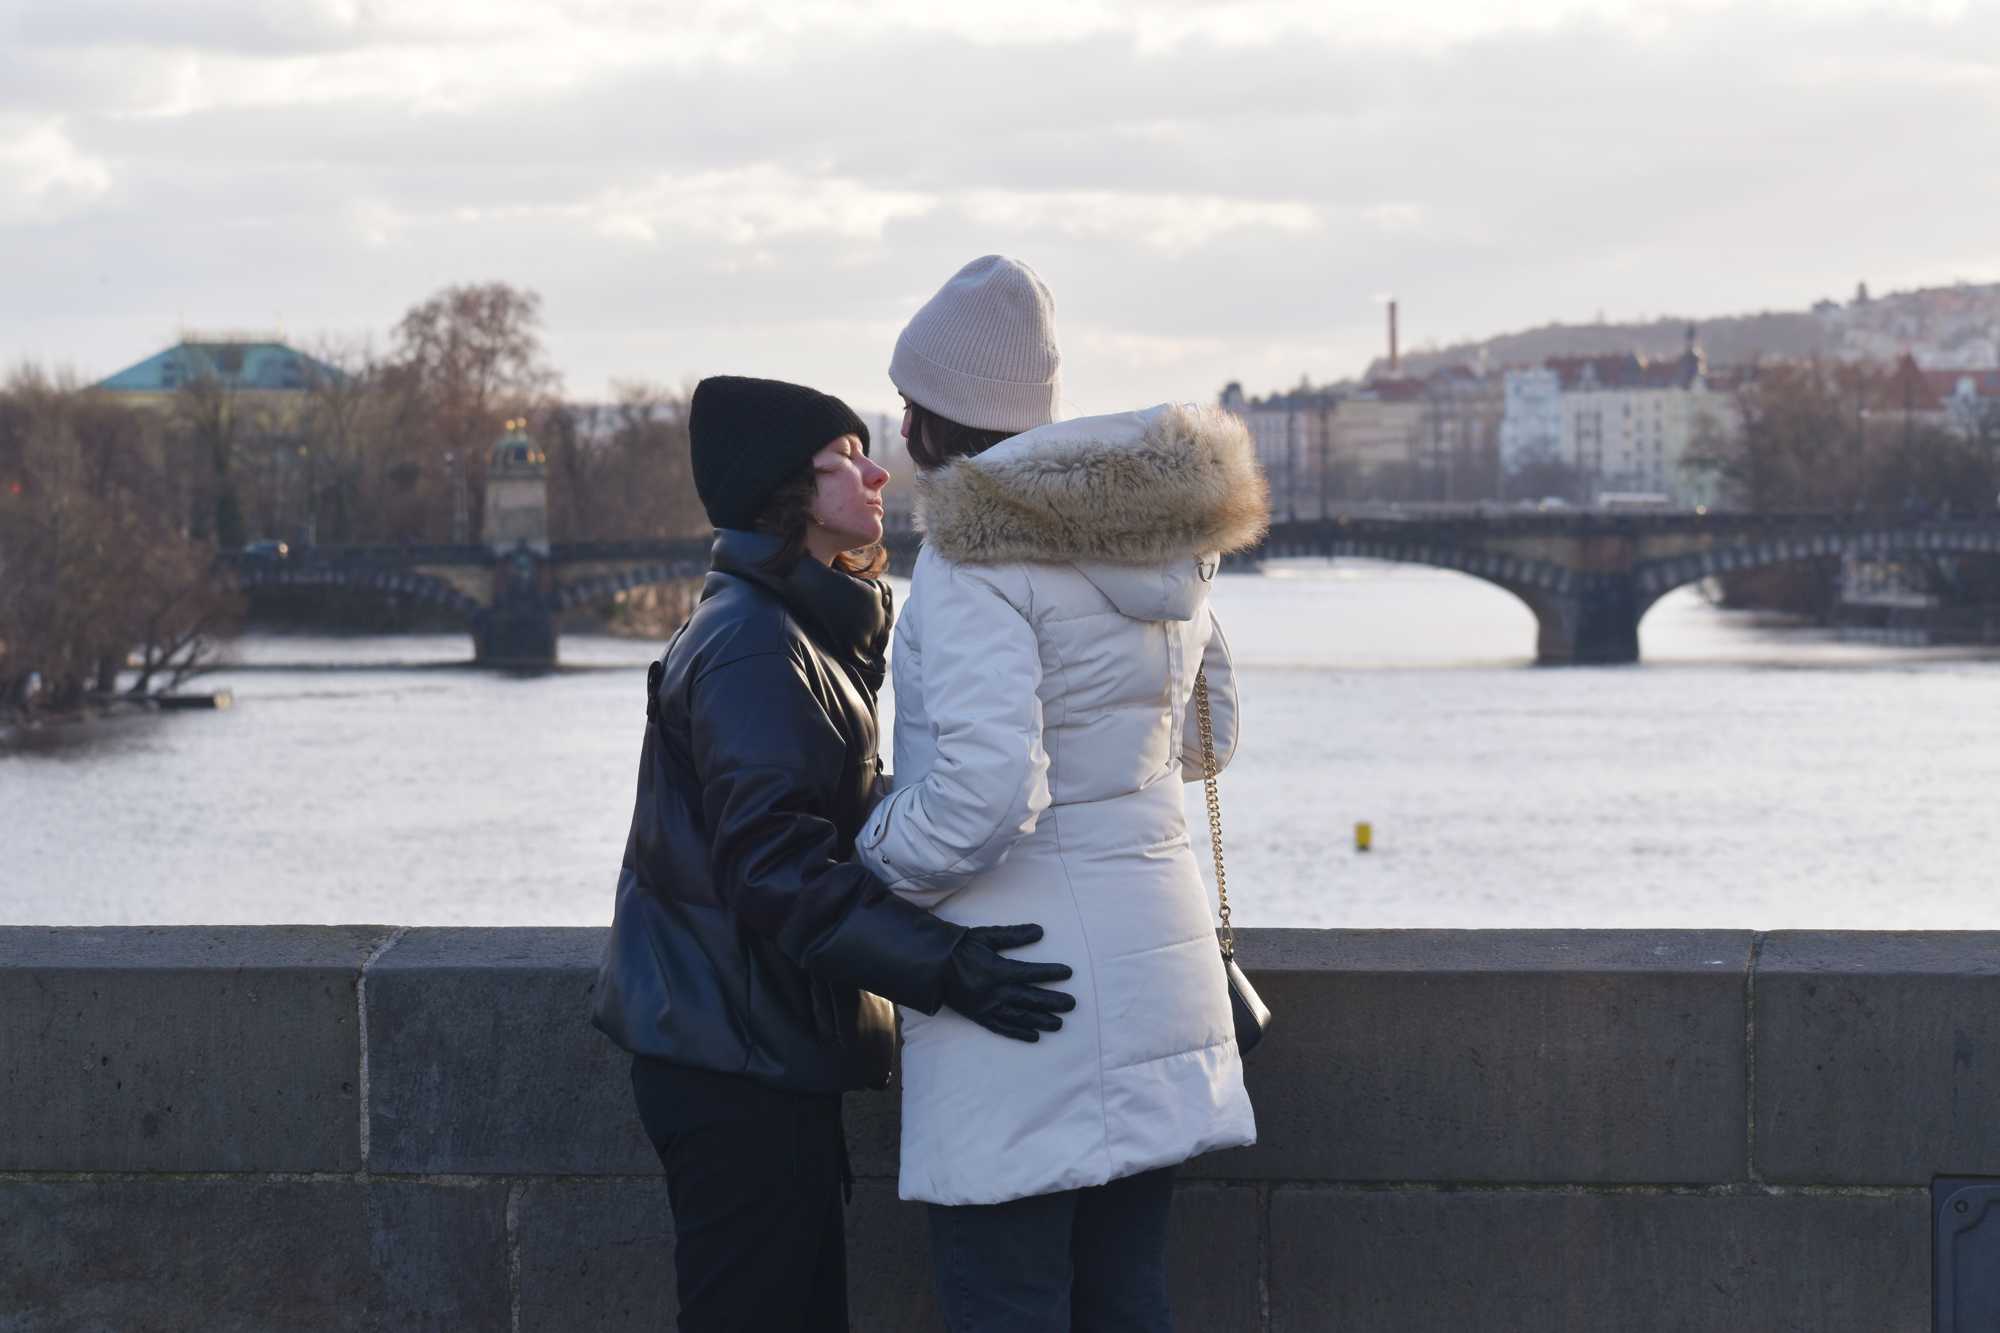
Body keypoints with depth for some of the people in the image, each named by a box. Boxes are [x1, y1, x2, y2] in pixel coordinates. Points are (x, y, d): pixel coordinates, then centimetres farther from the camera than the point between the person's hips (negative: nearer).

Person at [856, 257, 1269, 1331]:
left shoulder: (976, 556, -14)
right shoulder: (1161, 543, 11)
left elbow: (986, 791, -22)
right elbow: (1204, 739, 23)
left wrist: (873, 860, -6)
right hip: (1155, 954, 8)